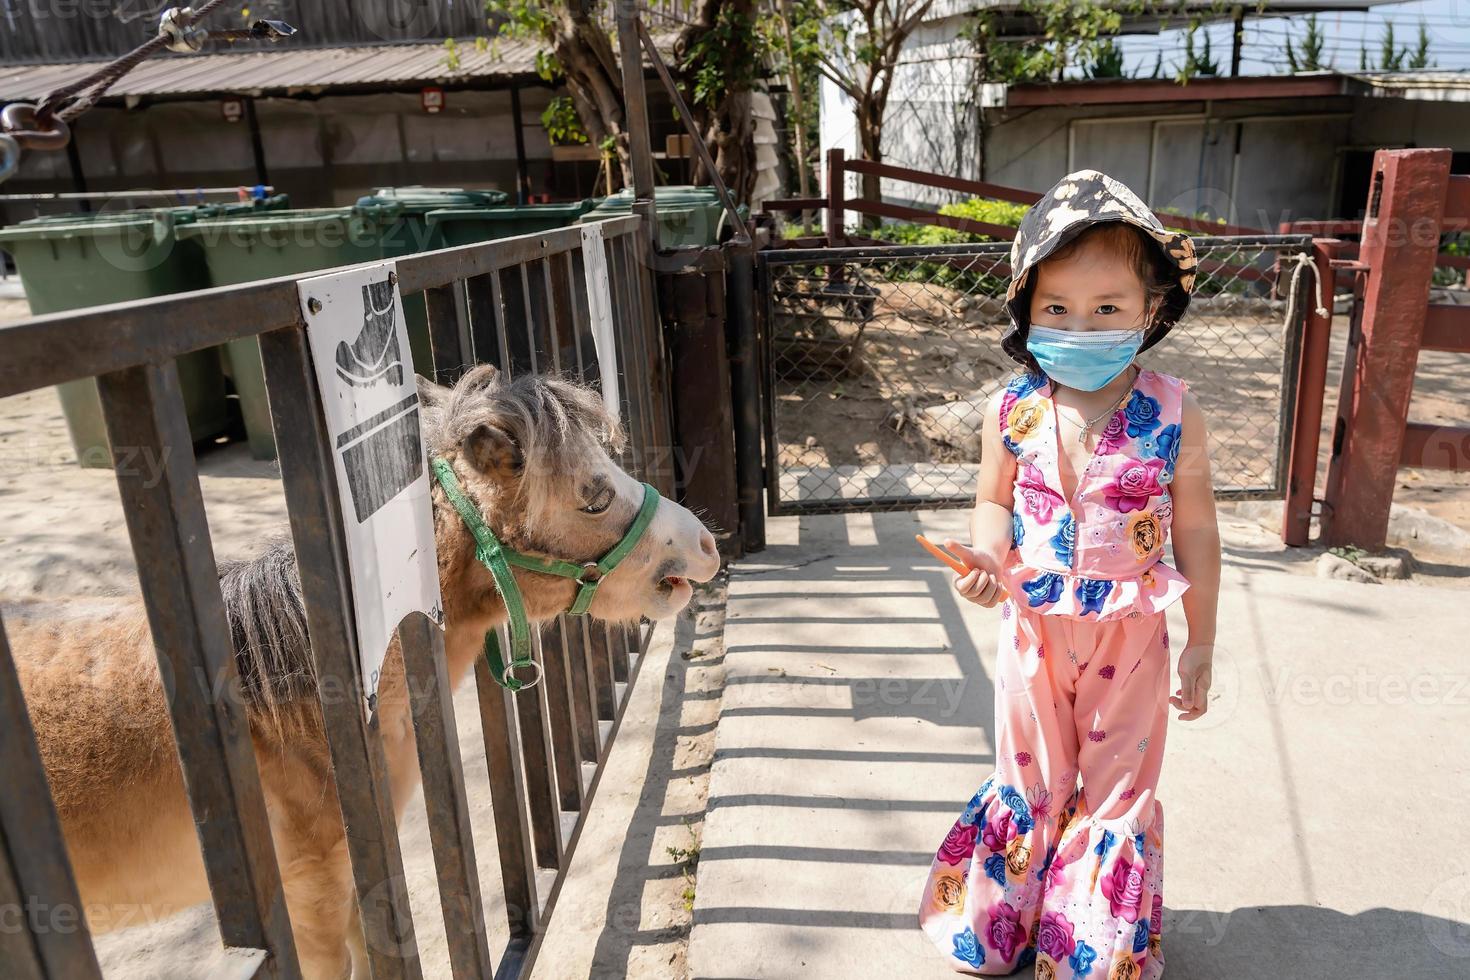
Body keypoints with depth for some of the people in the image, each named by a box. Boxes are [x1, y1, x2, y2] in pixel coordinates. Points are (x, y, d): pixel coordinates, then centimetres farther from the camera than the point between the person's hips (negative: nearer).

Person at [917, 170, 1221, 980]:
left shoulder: (1174, 416, -14)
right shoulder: (1012, 411, -12)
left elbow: (1196, 534, -5)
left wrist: (1200, 645, -1)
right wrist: (985, 556, -20)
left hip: (1130, 633, -1)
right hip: (1034, 629, 1)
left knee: (1118, 790, 16)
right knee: (1028, 780, 19)